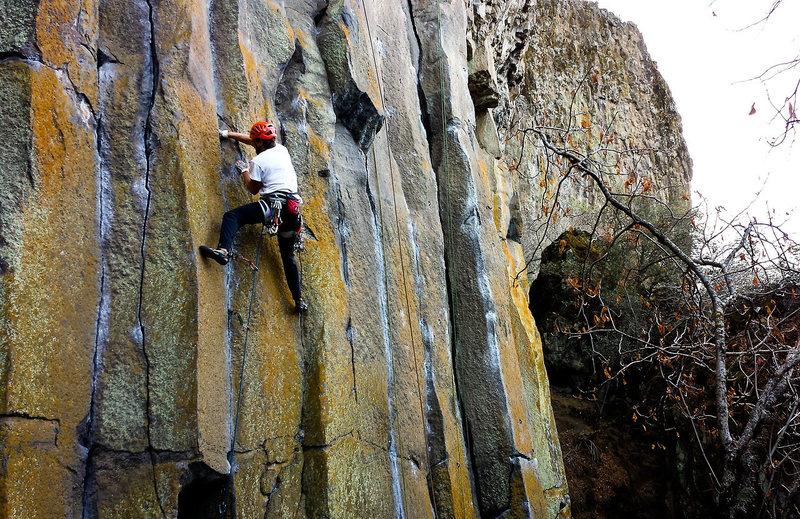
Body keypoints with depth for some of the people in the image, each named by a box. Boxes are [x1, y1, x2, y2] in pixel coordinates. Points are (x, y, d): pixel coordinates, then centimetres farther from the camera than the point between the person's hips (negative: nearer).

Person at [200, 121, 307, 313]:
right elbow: (254, 141, 31)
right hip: (292, 208, 7)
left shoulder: (258, 161, -3)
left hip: (273, 205, -7)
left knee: (232, 216, -5)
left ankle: (223, 250, -32)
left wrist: (244, 171, 18)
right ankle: (299, 300, 16)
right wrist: (229, 134, 39)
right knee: (288, 254, 15)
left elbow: (253, 189, 5)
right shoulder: (282, 150, 17)